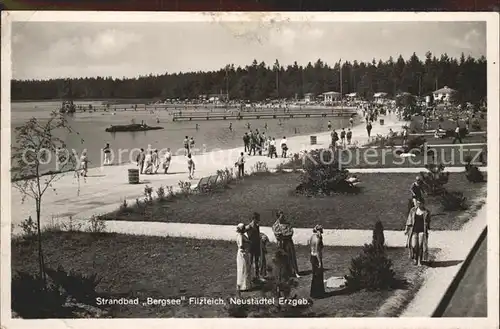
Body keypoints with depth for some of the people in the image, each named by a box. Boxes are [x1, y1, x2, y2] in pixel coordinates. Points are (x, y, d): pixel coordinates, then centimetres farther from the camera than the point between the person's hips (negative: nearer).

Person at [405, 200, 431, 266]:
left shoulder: (426, 212, 0)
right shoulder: (413, 210, 5)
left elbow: (428, 223, 5)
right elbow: (409, 220, 8)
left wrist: (427, 231, 1)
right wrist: (406, 229, 6)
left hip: (422, 231, -1)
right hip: (414, 230, 1)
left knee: (421, 246, -3)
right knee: (413, 245, -5)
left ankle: (419, 260, 8)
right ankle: (415, 258, 17)